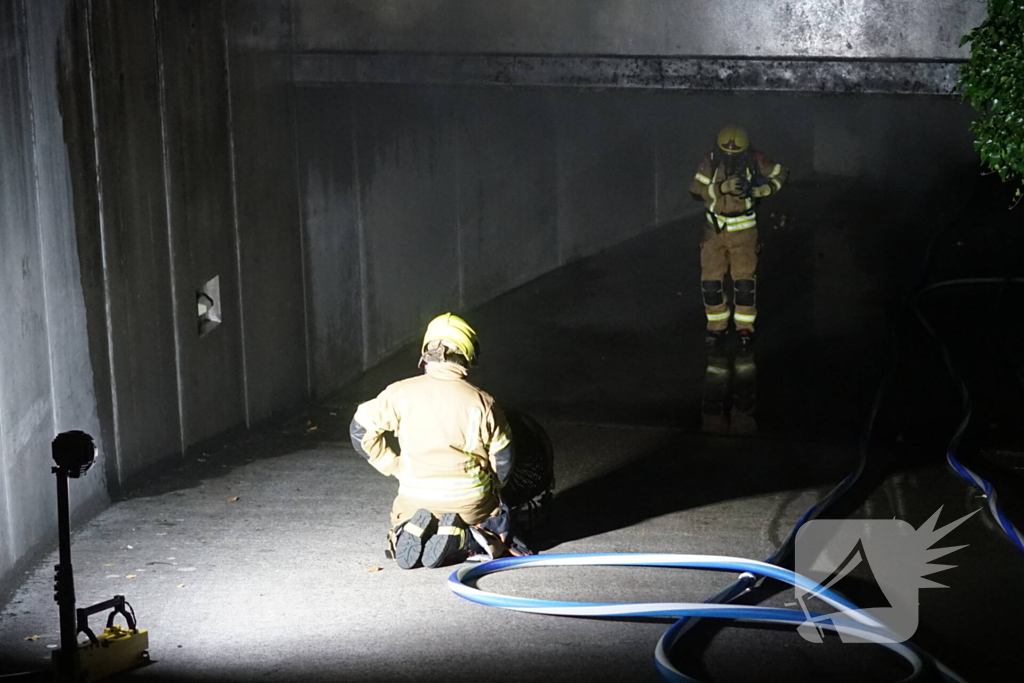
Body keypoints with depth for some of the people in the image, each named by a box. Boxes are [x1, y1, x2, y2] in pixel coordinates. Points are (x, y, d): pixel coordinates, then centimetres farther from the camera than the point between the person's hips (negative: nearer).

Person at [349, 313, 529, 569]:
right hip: (471, 500, -1)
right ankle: (464, 541, -9)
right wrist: (489, 490, 20)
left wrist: (394, 467, 11)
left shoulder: (402, 392, -4)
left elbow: (361, 430, 1)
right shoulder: (481, 401, -4)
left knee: (400, 546, 29)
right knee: (500, 535, 26)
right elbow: (503, 461, 1)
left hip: (416, 498, 1)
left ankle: (415, 532, -8)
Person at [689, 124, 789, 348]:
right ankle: (717, 326, 19)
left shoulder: (754, 160, -15)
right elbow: (696, 191, -22)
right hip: (715, 231, 1)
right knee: (711, 280, 0)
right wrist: (723, 188, -36)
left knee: (744, 280, -4)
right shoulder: (711, 161, -16)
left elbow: (782, 172, -2)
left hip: (744, 231, -1)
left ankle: (745, 327, 15)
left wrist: (765, 189, -19)